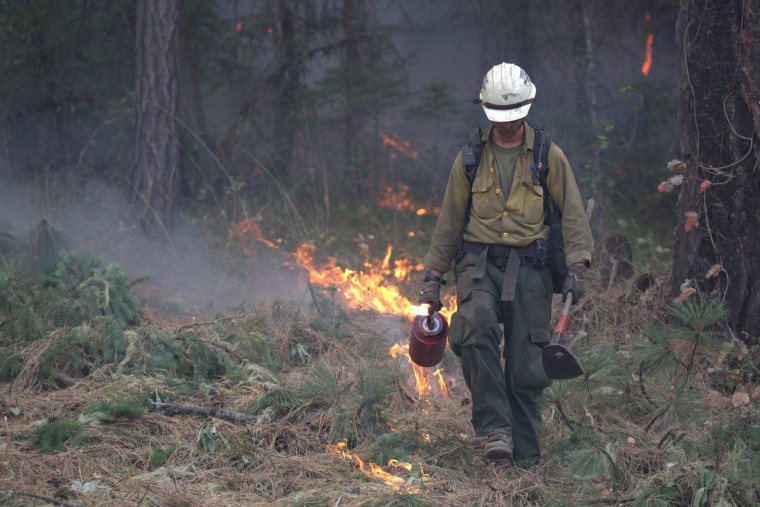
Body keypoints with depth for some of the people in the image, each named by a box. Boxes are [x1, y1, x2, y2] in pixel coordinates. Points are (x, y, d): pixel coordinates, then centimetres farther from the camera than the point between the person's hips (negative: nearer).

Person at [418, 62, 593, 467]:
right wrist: (433, 278, 12)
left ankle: (526, 458, 7)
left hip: (530, 267, 0)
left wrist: (576, 267, -6)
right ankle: (496, 429, -29)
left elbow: (573, 215, 7)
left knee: (526, 365, -3)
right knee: (478, 327, -30)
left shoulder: (549, 157, 7)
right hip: (479, 264, 0)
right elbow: (449, 221, 15)